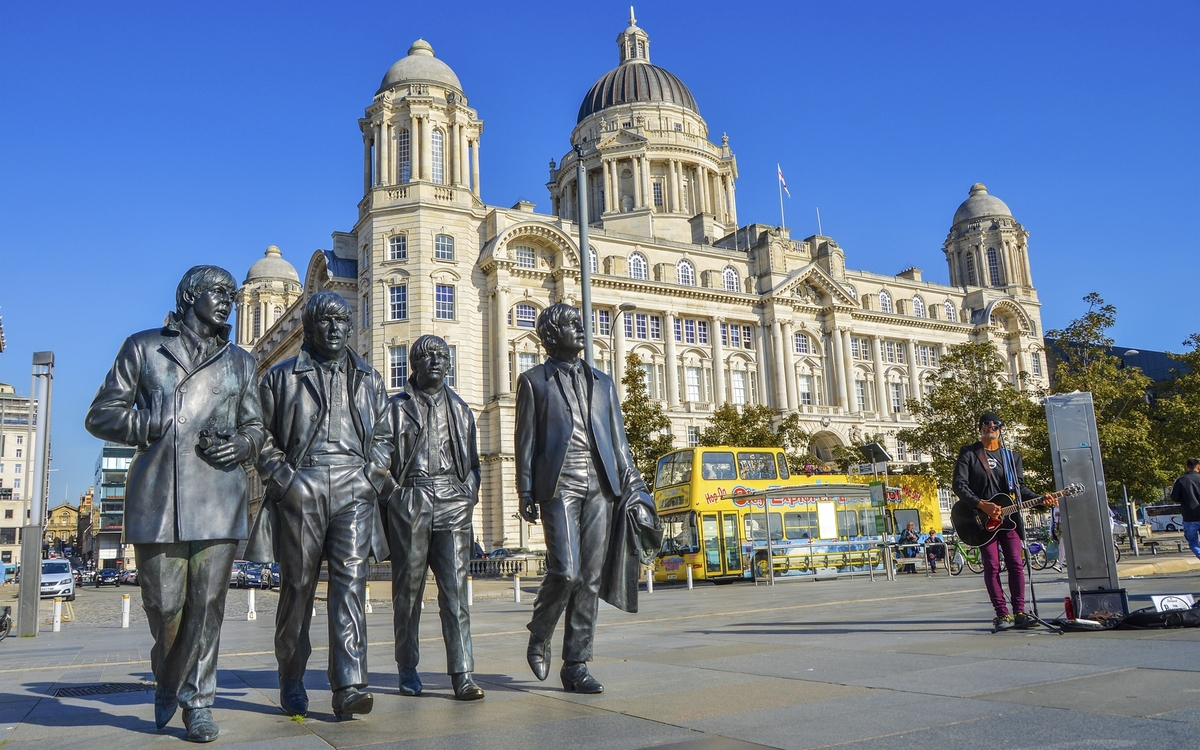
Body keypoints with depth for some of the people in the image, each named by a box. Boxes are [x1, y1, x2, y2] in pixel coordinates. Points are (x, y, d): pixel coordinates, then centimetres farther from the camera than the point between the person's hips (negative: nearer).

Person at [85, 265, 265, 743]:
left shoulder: (239, 362, 20)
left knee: (207, 603, 0)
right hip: (156, 494, -1)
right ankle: (169, 677, 31)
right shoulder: (143, 348, 13)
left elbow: (255, 426, 21)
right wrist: (151, 427, -6)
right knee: (164, 604, 2)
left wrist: (240, 444, -2)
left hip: (219, 494, 1)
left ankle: (195, 699, 15)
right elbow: (101, 415, 10)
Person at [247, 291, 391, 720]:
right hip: (300, 488, -1)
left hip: (353, 490, 1)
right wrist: (281, 477, -6)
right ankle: (292, 684, 19)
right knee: (297, 586, 5)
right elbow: (262, 436, 8)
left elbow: (382, 435, 21)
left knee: (351, 581, -10)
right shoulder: (281, 377, 11)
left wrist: (373, 474, 4)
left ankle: (348, 687, -13)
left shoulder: (368, 379, 18)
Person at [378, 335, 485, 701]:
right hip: (410, 502, -1)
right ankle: (408, 670, 16)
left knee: (455, 588, -5)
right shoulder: (397, 406, 9)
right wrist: (395, 498, -4)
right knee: (408, 587, 3)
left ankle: (462, 674, -6)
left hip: (453, 502, 2)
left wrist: (468, 494, 7)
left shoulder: (460, 408, 18)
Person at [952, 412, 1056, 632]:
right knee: (992, 567, -3)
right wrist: (981, 505, -16)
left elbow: (1020, 487, 12)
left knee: (1016, 564, 0)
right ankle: (1002, 615, 1)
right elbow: (958, 485, -6)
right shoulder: (968, 454, 2)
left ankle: (1019, 613, 6)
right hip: (983, 519, -4)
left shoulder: (1011, 457, 16)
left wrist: (1040, 499, -5)